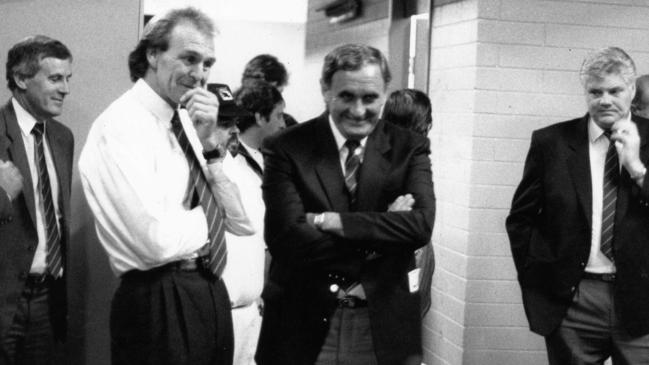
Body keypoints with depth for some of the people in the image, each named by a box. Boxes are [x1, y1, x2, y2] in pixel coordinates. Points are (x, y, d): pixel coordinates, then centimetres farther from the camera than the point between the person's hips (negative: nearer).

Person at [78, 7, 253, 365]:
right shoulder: (121, 125, -15)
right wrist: (208, 212, -7)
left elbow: (243, 223, 6)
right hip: (161, 304, -8)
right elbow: (157, 241, -26)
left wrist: (211, 147, -7)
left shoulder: (187, 122, 9)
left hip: (210, 293, 8)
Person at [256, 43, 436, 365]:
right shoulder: (286, 148, -5)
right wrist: (383, 231, -15)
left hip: (385, 326, 2)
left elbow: (421, 224, -14)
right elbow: (285, 238, -16)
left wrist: (331, 220, -18)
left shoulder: (409, 148, 1)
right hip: (302, 325, -1)